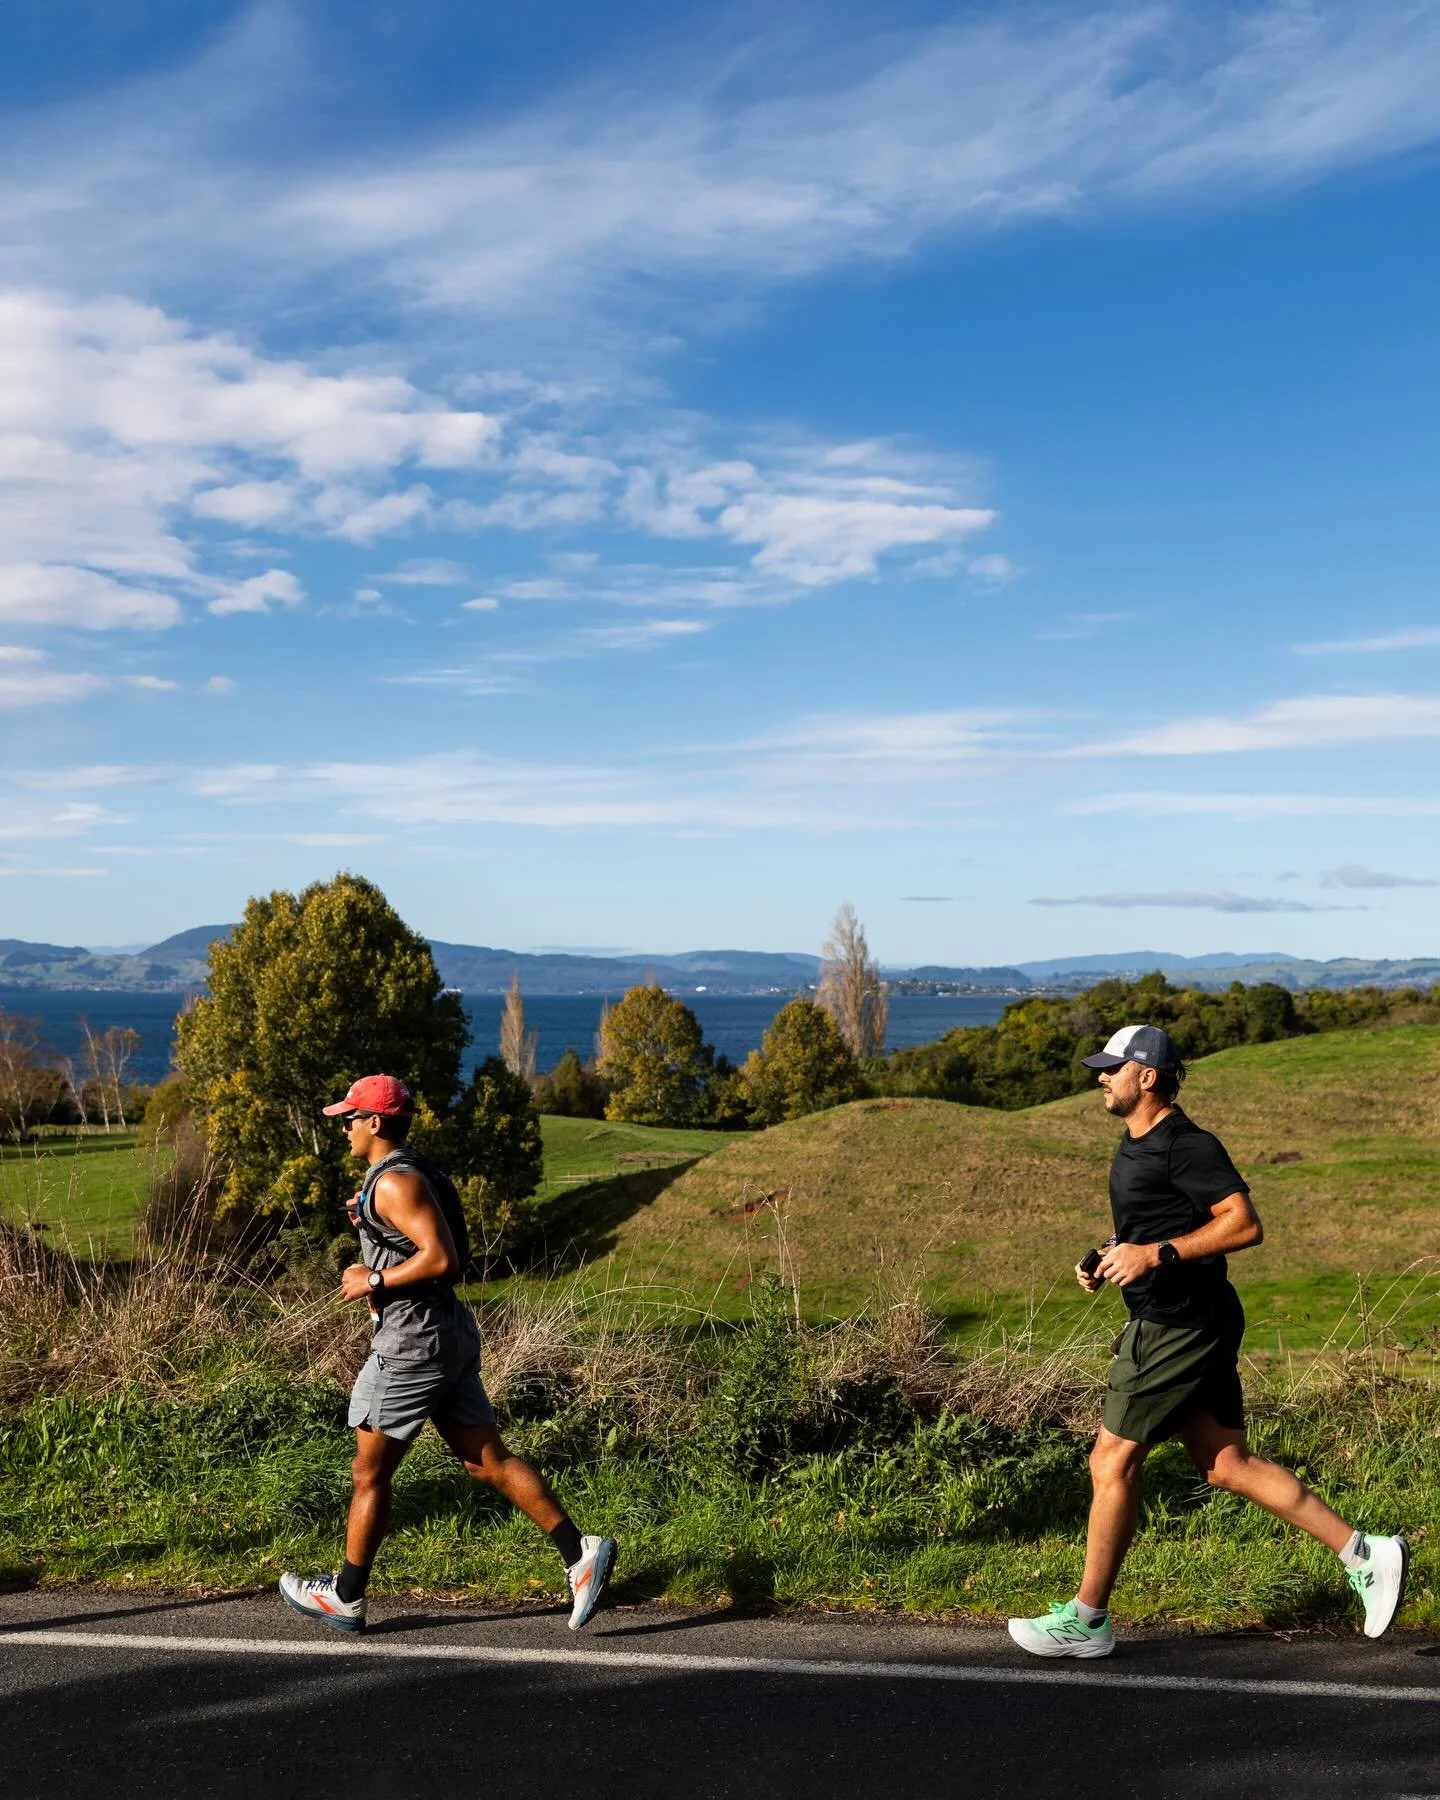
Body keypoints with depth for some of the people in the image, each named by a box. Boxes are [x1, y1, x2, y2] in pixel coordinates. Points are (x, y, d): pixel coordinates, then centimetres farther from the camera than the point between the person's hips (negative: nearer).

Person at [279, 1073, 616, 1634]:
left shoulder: (394, 1182, -17)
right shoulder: (420, 1172, 14)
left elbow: (442, 1258, -26)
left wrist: (373, 1282, -16)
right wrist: (376, 1270, 11)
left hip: (413, 1345, -10)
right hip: (449, 1335, 10)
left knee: (369, 1475, 6)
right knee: (488, 1460, 9)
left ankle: (345, 1598, 20)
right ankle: (580, 1555, 4)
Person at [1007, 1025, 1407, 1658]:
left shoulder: (1186, 1146, -16)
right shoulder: (1135, 1145, 14)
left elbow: (1244, 1224, -22)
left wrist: (1155, 1254, -25)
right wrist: (1105, 1260, 9)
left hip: (1181, 1326, -10)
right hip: (1178, 1323, 10)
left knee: (1112, 1462, -3)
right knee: (1226, 1464, 12)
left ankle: (1086, 1619, 9)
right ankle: (1364, 1554, 17)